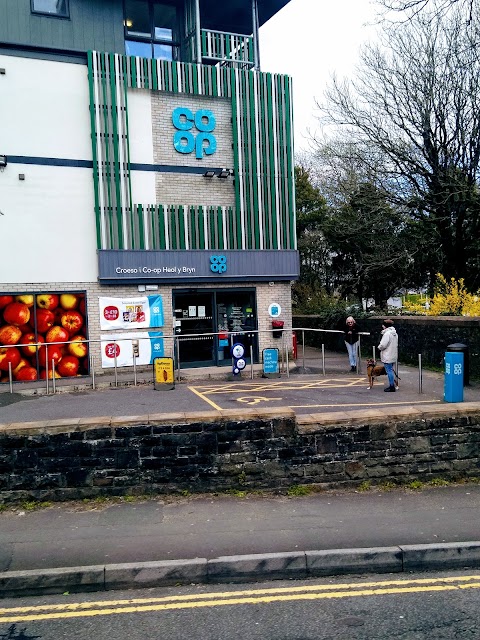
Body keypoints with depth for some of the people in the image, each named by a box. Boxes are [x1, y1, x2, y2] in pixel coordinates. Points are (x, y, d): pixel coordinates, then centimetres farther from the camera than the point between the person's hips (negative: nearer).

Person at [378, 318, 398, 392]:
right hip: (393, 355, 10)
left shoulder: (387, 333, -20)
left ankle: (392, 386, 1)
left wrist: (379, 348, -2)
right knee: (390, 370, 17)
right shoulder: (394, 333, 11)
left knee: (389, 371, -3)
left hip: (388, 357, -10)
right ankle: (391, 385, 22)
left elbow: (383, 345, -24)